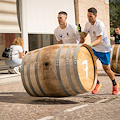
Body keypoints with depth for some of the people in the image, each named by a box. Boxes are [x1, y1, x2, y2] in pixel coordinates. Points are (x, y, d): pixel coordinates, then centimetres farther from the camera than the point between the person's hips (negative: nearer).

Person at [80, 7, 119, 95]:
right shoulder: (87, 24, -4)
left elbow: (98, 40, -32)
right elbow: (83, 35, 10)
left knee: (107, 69, 4)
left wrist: (90, 45, -46)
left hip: (104, 49, -5)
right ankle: (97, 84, 5)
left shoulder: (100, 25, -25)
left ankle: (115, 85, 31)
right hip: (94, 49, 5)